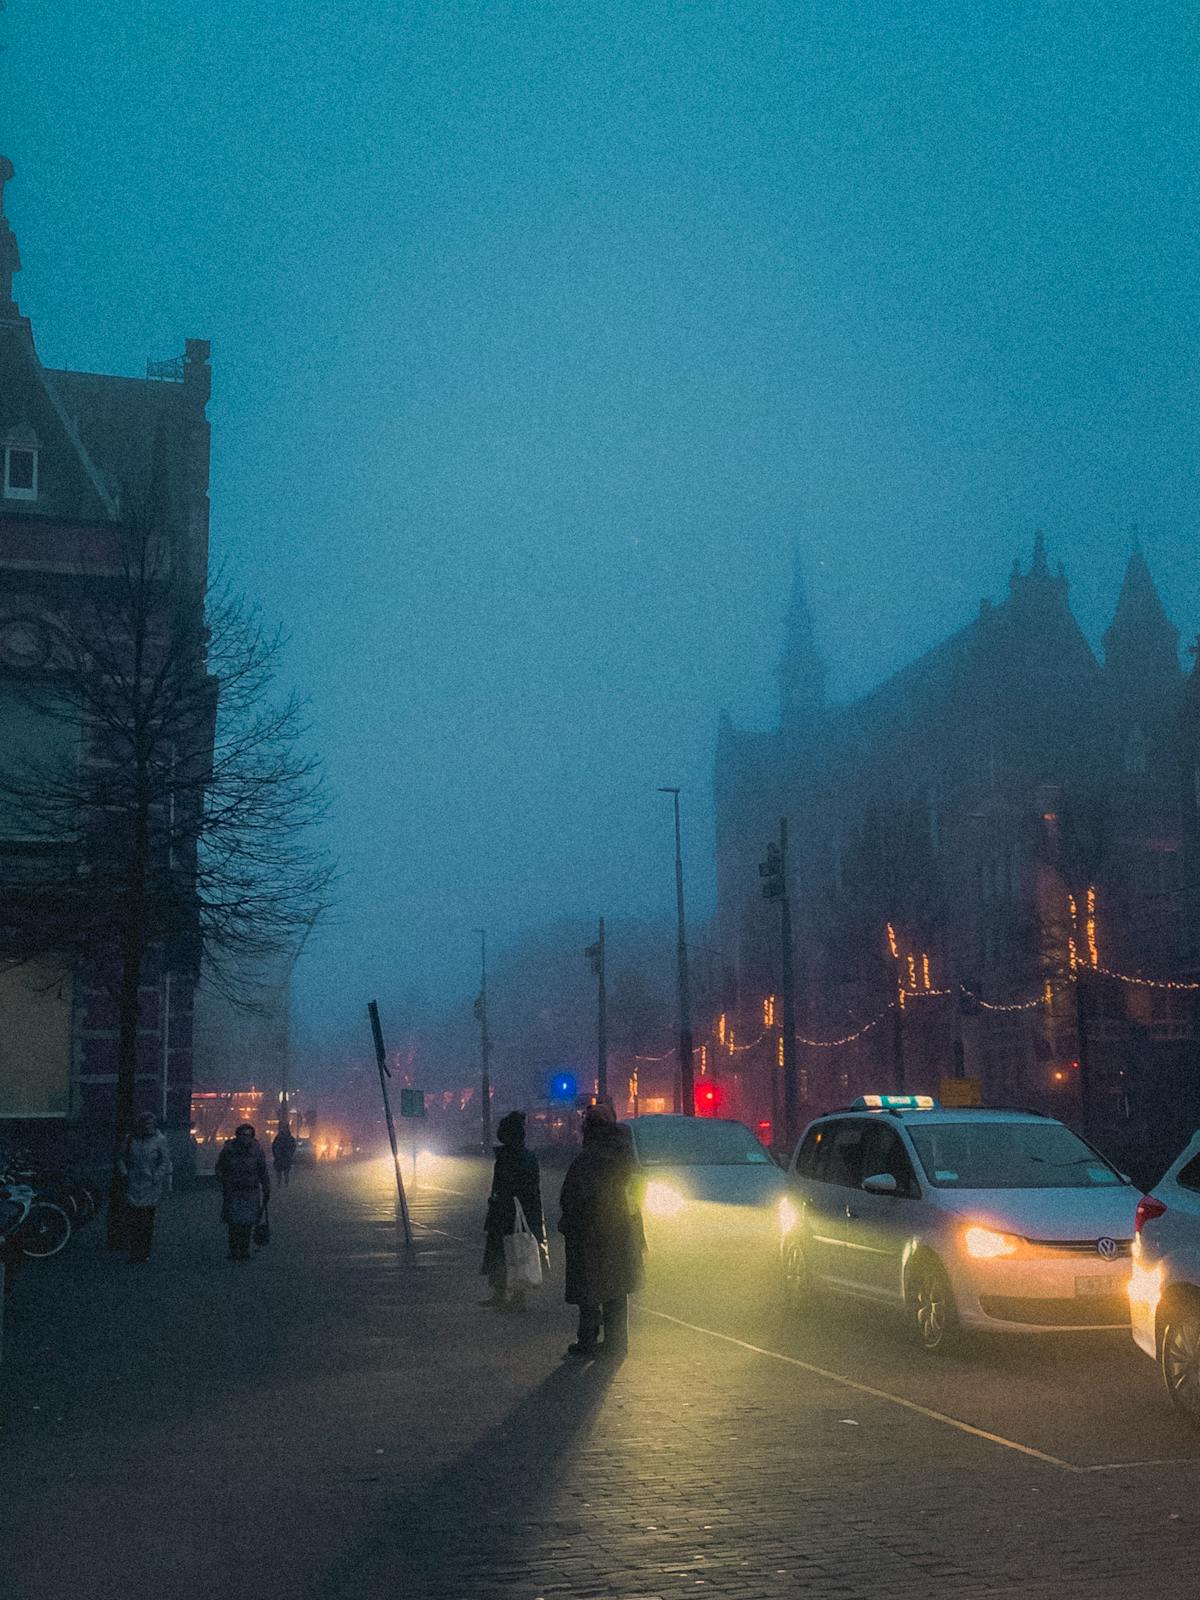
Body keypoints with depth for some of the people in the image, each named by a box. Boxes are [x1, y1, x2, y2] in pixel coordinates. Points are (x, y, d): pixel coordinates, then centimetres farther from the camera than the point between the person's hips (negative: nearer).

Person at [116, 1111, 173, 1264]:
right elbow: (121, 1158, 19)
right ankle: (134, 1252, -3)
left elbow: (165, 1161, 0)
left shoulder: (160, 1140, 2)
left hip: (151, 1186, -2)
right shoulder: (131, 1139, 11)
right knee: (131, 1220, -6)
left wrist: (156, 1177, -12)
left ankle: (145, 1252, 8)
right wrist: (124, 1172, 3)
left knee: (147, 1221, 0)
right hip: (133, 1185, 2)